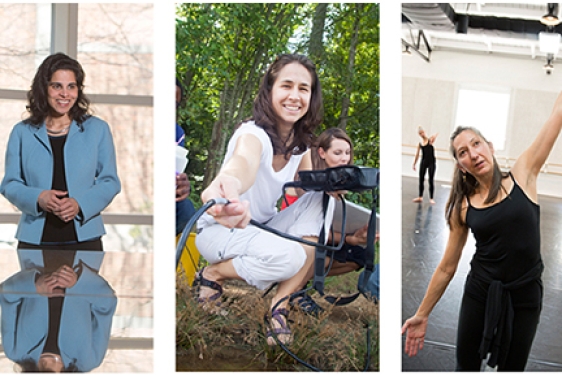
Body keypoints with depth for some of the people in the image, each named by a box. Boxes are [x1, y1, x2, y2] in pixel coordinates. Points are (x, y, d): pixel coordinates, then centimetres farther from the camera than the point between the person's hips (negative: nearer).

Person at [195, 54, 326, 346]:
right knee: (288, 256, -33)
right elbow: (245, 161, -51)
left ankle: (281, 304, -18)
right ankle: (213, 275, -3)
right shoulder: (253, 133, -27)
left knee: (320, 199, -15)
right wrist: (229, 184, -76)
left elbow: (310, 181, -4)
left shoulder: (300, 140, -3)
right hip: (220, 229, -7)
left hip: (264, 227, 7)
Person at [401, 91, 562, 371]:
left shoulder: (522, 175, -6)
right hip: (480, 293, 1)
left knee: (511, 368, 11)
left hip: (525, 296, -1)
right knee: (466, 366, 11)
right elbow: (447, 267, 4)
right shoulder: (463, 207, -3)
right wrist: (422, 314, 6)